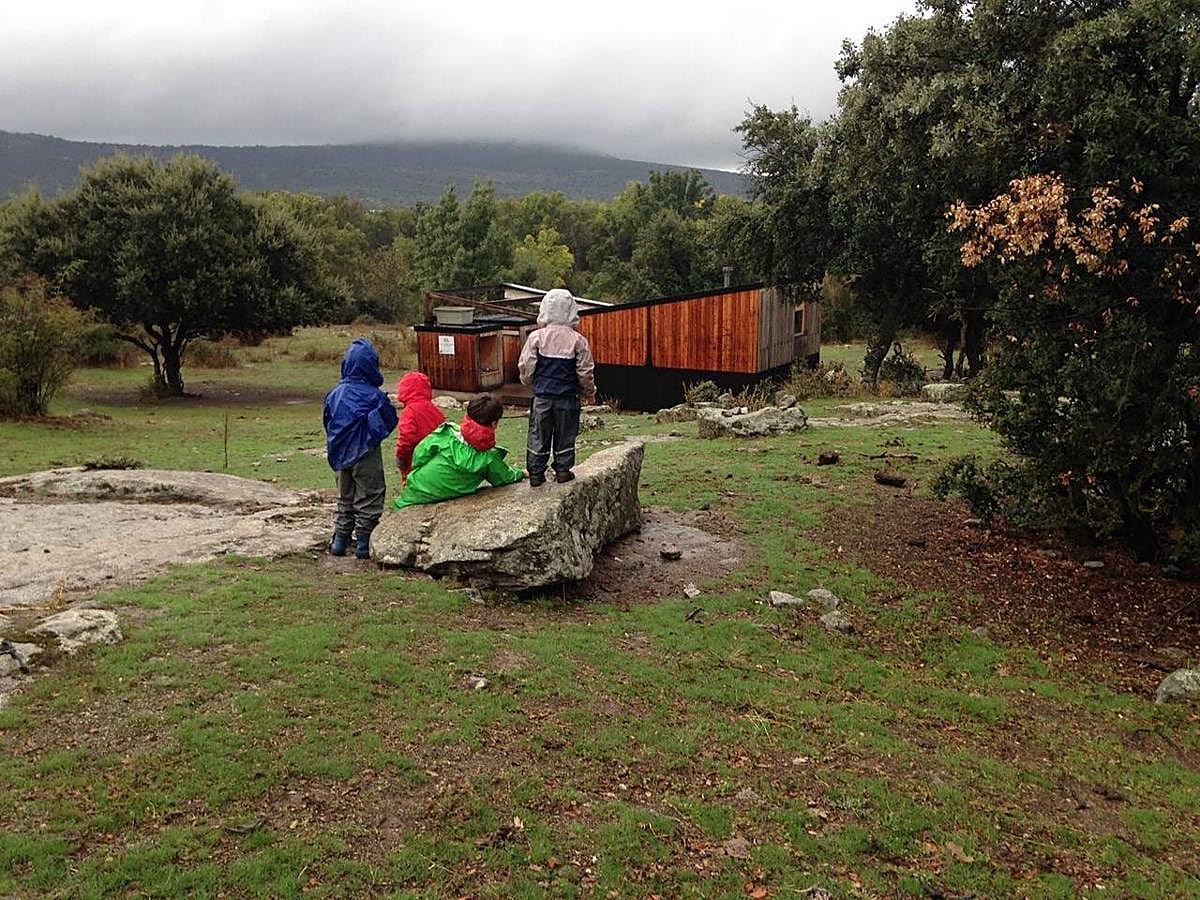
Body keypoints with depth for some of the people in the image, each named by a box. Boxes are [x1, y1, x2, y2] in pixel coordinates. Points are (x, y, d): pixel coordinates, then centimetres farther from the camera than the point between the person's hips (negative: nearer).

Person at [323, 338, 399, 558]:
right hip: (366, 454, -5)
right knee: (369, 498, 5)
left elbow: (327, 422, 10)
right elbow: (389, 422, -7)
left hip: (341, 454, 6)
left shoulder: (335, 393, 1)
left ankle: (339, 540, 21)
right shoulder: (374, 395, -16)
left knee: (345, 497, 19)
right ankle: (364, 543, 6)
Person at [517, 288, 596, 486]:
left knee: (538, 435, 8)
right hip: (567, 396, 0)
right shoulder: (578, 340, -6)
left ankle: (536, 473, 11)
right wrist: (590, 393, 14)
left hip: (542, 396, 0)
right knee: (565, 435, 12)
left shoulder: (536, 337, -6)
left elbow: (525, 367, -4)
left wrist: (528, 382, 18)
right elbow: (585, 371, -2)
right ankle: (563, 470, 16)